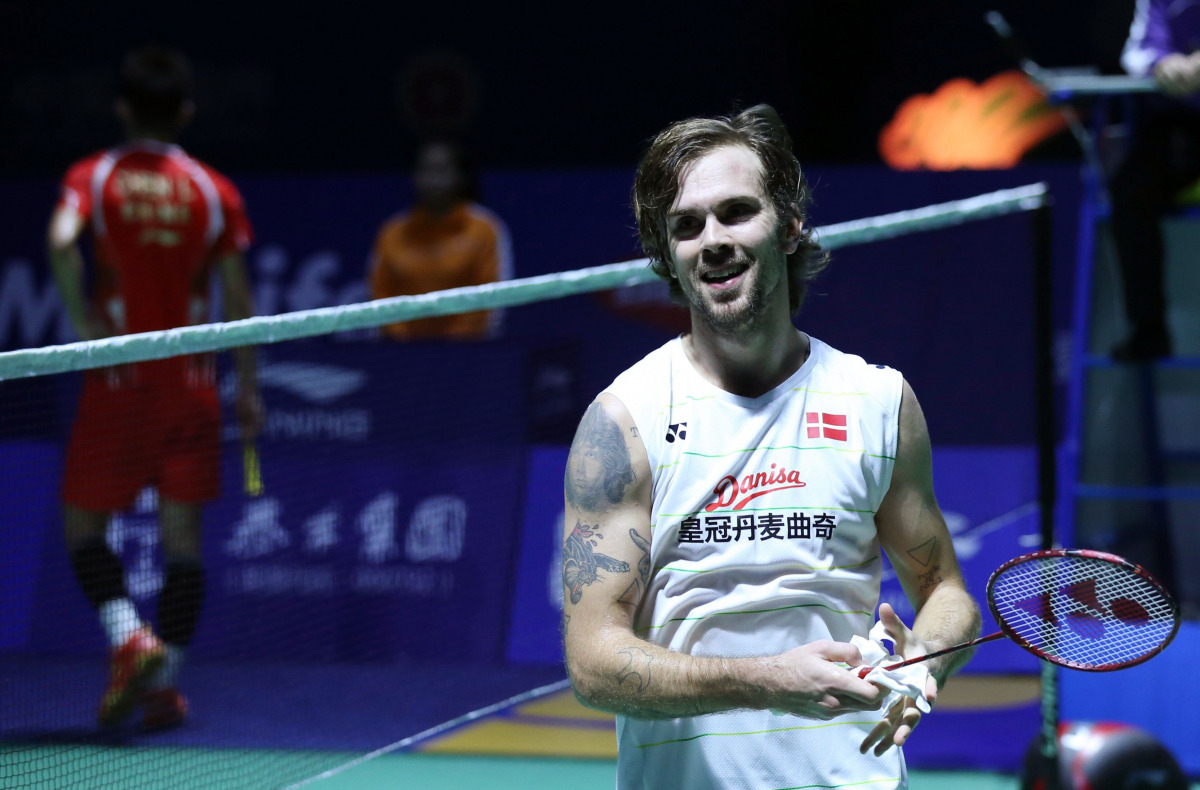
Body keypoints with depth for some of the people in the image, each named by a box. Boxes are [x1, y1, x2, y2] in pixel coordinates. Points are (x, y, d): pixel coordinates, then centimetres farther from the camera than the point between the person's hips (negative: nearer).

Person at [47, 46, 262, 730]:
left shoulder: (94, 178, -2)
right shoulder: (214, 191, 1)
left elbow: (62, 240, -23)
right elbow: (239, 299, 1)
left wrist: (83, 319, -14)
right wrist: (248, 387, 9)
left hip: (118, 384, -1)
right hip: (191, 382, 1)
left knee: (85, 525, 10)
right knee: (183, 536, 6)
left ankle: (130, 637, -14)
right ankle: (165, 685, 5)